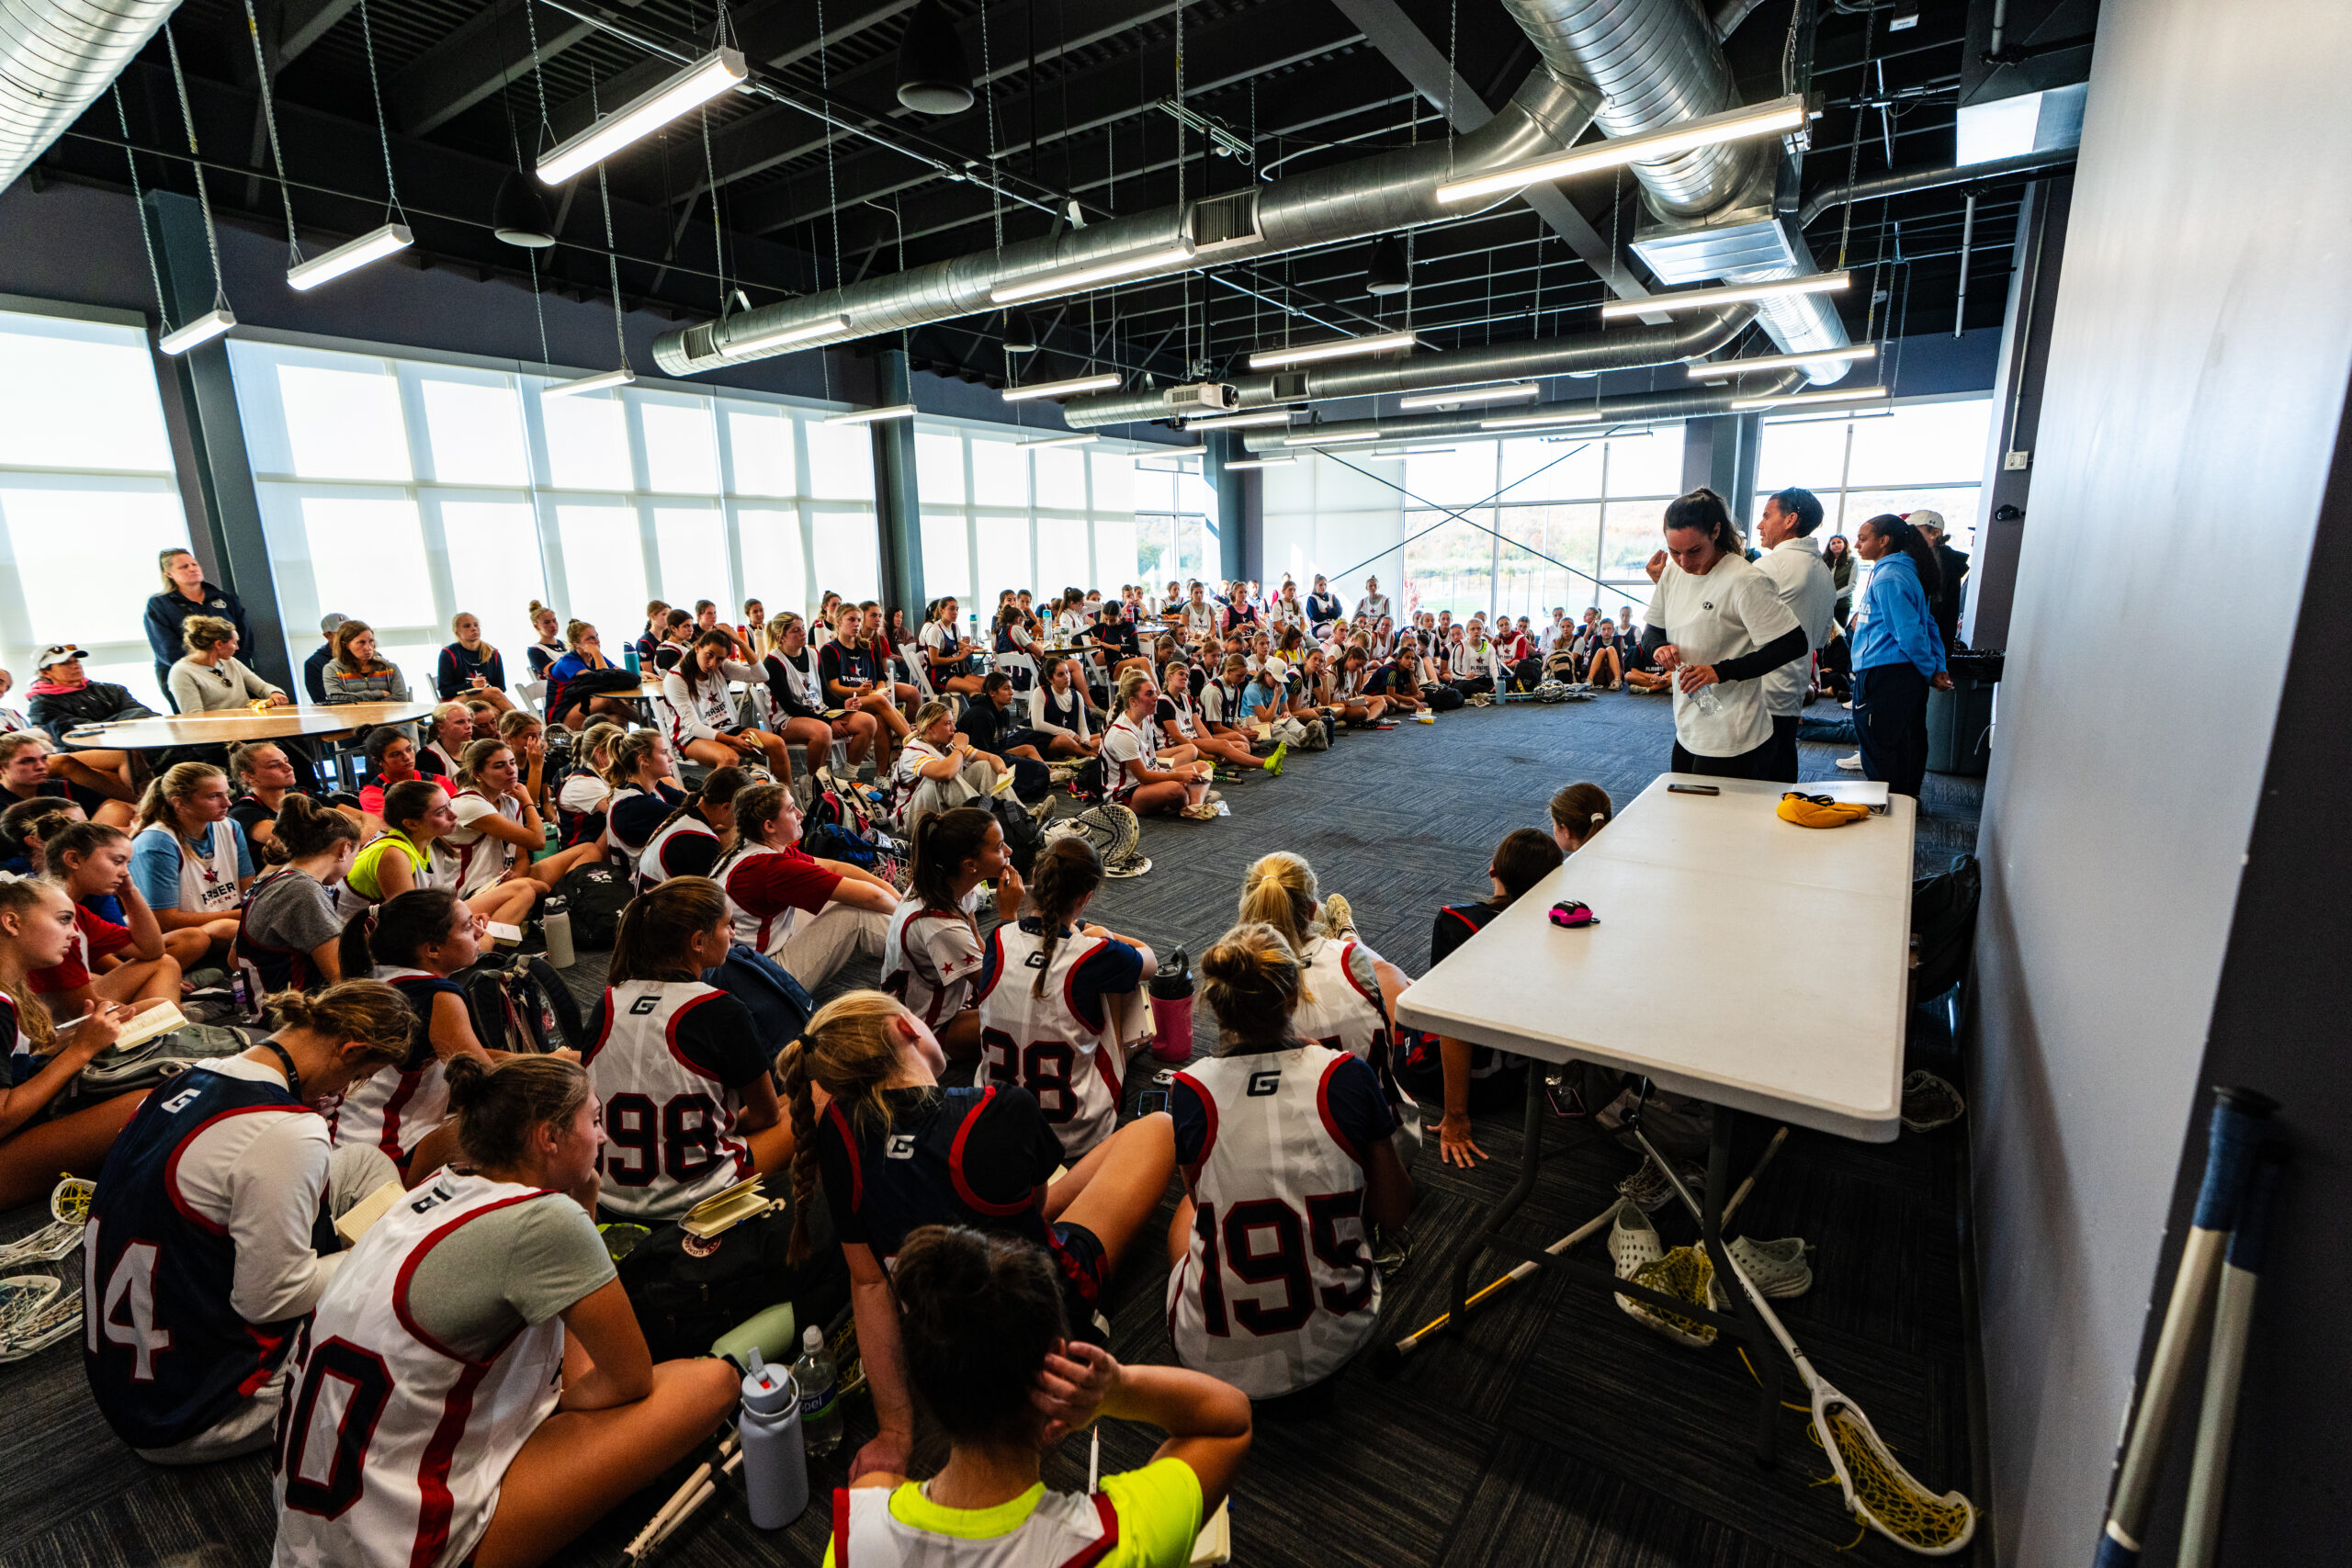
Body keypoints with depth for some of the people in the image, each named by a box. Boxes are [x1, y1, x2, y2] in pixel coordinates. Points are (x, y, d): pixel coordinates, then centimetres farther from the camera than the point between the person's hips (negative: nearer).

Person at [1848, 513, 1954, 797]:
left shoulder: (1887, 578, -16)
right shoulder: (1908, 572, 16)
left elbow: (1909, 632, -19)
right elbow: (1927, 624, 17)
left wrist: (1930, 672, -9)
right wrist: (1938, 667, 12)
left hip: (1883, 676, -10)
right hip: (1908, 674, 10)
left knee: (1880, 748, -2)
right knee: (1907, 742, 18)